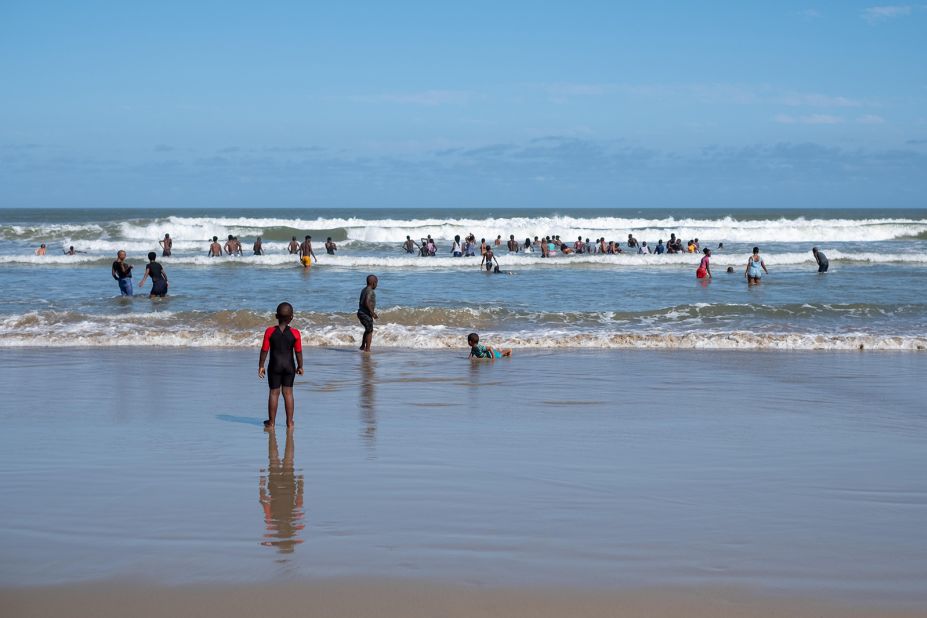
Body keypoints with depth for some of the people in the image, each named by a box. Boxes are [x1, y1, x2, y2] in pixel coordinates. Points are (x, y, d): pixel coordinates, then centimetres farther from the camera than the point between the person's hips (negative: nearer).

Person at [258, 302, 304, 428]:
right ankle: (289, 421, 12)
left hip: (275, 365, -1)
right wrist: (300, 366, 10)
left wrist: (261, 366, 3)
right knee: (288, 393, 9)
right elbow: (298, 352, -4)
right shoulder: (295, 333, -8)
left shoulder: (270, 332, -9)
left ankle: (271, 421, 12)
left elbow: (264, 350, -6)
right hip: (289, 365, 1)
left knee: (274, 392, 7)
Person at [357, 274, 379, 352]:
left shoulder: (364, 290, 12)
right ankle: (367, 349, 0)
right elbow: (367, 303, -27)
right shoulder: (370, 291, -16)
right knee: (370, 331, 1)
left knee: (367, 330, 25)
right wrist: (373, 313, -22)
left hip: (360, 312, 9)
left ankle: (363, 346, 32)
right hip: (366, 314, -9)